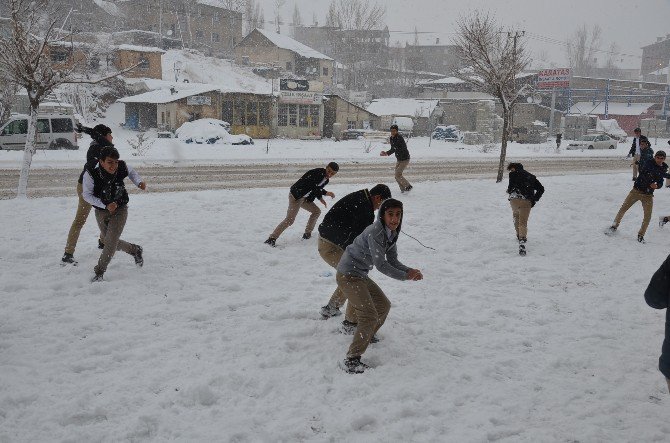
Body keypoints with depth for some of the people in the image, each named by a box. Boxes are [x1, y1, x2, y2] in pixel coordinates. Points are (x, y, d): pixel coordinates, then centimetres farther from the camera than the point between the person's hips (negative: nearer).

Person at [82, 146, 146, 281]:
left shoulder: (122, 167, -19)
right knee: (110, 243, 14)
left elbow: (131, 172, 6)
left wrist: (139, 182, -12)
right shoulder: (91, 174, -26)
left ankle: (99, 272, -1)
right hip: (101, 211, 1)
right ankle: (135, 250, 41)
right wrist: (106, 205, -28)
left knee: (111, 241, -13)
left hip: (120, 209, -1)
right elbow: (87, 195, -18)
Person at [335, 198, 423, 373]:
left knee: (384, 306, 23)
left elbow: (393, 261, 7)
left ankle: (366, 337, 44)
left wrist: (410, 271, -11)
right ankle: (352, 359, -16)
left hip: (361, 275, 10)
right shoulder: (375, 233, -26)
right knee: (370, 316, -19)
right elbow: (380, 264, -26)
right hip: (348, 276, -10)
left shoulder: (391, 233, 3)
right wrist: (405, 276, -18)